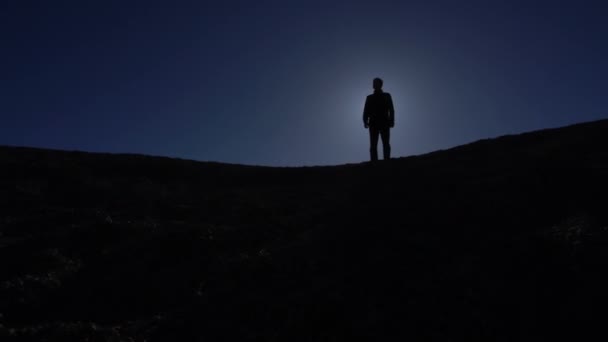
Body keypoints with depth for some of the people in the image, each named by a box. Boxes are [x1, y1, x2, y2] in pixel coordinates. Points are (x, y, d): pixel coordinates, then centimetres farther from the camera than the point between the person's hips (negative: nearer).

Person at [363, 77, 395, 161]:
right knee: (373, 145, -8)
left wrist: (391, 121, -8)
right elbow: (366, 111, 9)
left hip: (384, 123, -1)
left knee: (386, 144, -9)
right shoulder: (369, 97, 17)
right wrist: (365, 121, -7)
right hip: (373, 123, 1)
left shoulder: (386, 96, 13)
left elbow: (391, 110, 6)